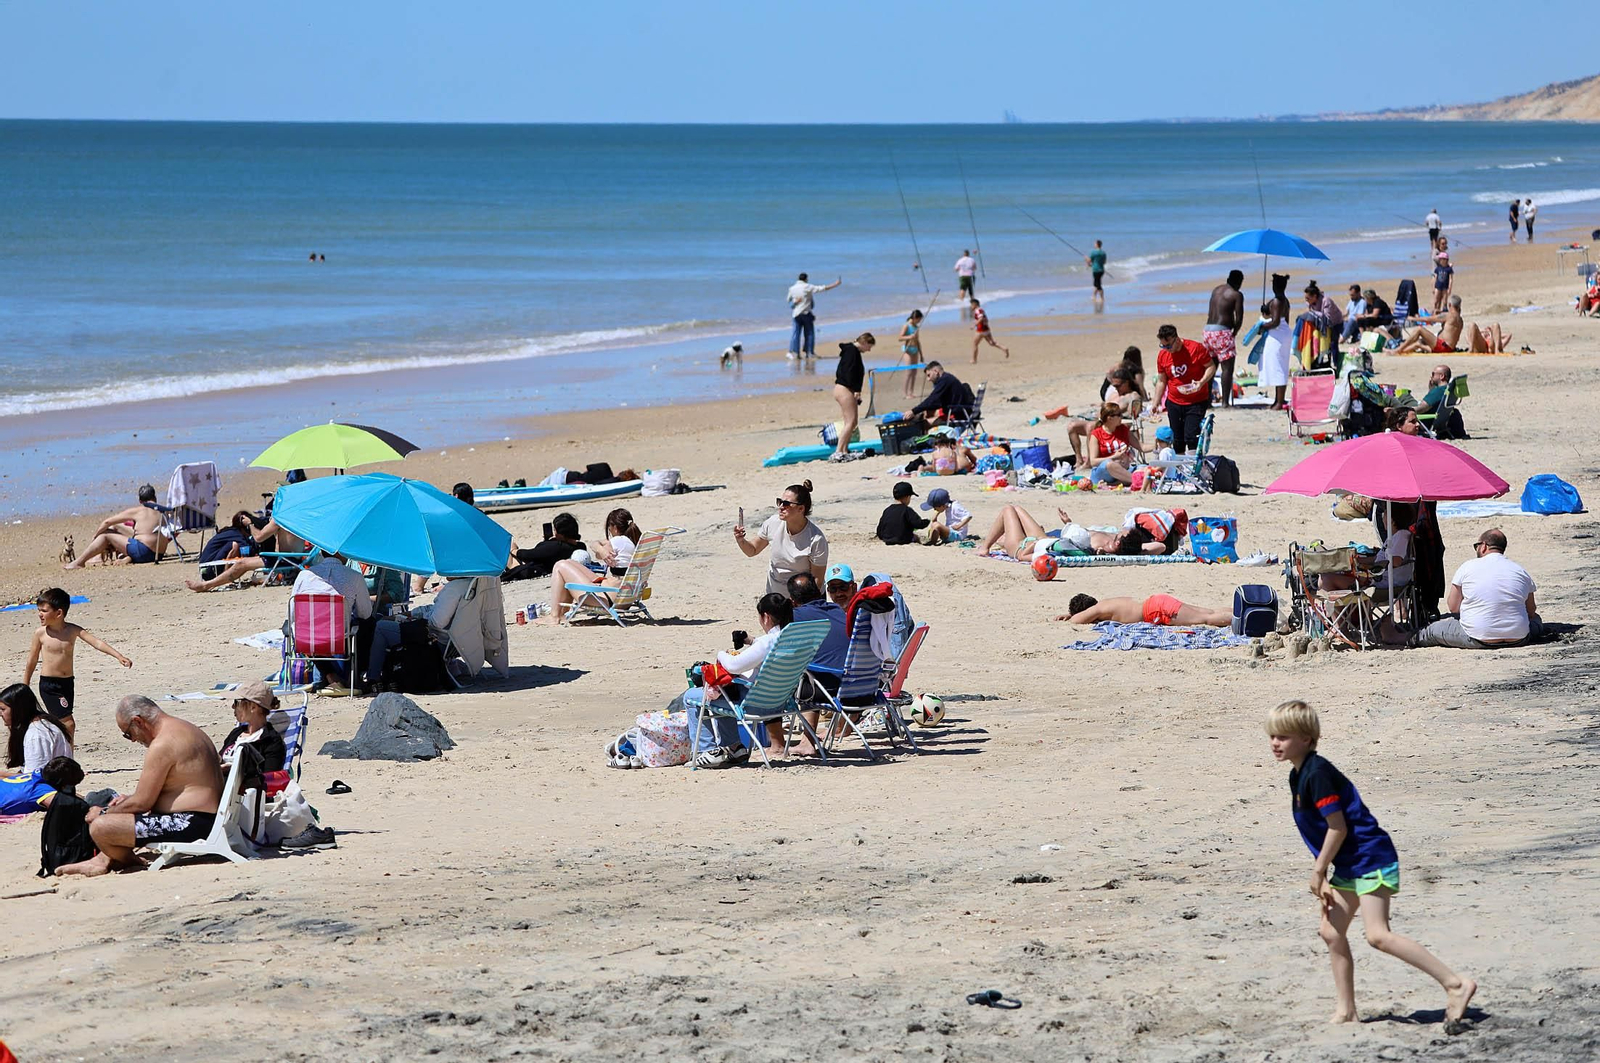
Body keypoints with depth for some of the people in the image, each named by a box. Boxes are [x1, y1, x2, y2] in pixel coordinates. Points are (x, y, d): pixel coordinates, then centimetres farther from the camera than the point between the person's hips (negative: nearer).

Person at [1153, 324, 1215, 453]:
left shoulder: (1196, 348, -12)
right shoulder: (1163, 355, 2)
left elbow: (1211, 366, -5)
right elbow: (1161, 381, 11)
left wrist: (1201, 382, -23)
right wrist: (1156, 404, 7)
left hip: (1196, 402, -4)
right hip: (1174, 403, 4)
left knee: (1191, 437, -15)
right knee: (1177, 440, 6)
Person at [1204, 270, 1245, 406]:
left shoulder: (1216, 290, 16)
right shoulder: (1236, 295, -5)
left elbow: (1210, 313, 15)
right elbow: (1239, 318, -10)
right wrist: (1234, 333, 7)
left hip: (1208, 331, 7)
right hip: (1222, 332, -7)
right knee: (1227, 368, -4)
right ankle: (1225, 402, -10)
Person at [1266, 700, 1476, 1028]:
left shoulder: (1317, 774, -19)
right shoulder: (1299, 774, 12)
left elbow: (1338, 827, -20)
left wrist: (1318, 870, -13)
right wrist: (1323, 871, 15)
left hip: (1370, 860, -11)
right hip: (1348, 866, 11)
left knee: (1378, 935, -17)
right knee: (1332, 931, 9)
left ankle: (1455, 984, -17)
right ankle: (1346, 1013, 15)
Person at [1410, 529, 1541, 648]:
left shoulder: (1467, 567, -1)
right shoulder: (1521, 571, 6)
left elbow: (1453, 607, 4)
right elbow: (1531, 612, 12)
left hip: (1478, 641, -2)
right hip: (1517, 640, 2)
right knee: (1535, 619, 37)